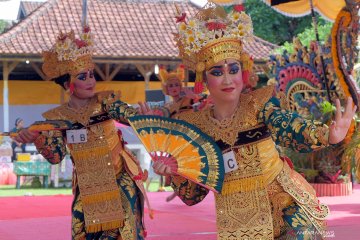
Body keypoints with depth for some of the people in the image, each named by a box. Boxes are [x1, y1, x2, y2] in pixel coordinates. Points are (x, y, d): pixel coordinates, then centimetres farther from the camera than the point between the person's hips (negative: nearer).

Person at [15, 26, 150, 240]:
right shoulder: (58, 117, -2)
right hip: (87, 188, 1)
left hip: (120, 181, -1)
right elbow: (56, 156, -8)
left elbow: (132, 116, -17)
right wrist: (38, 140, -26)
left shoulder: (105, 101, -5)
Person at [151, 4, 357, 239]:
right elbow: (193, 195, 4)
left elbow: (294, 130, -26)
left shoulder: (260, 104, -7)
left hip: (283, 205, -2)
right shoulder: (193, 125, -2)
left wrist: (328, 134, -46)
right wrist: (177, 175, -17)